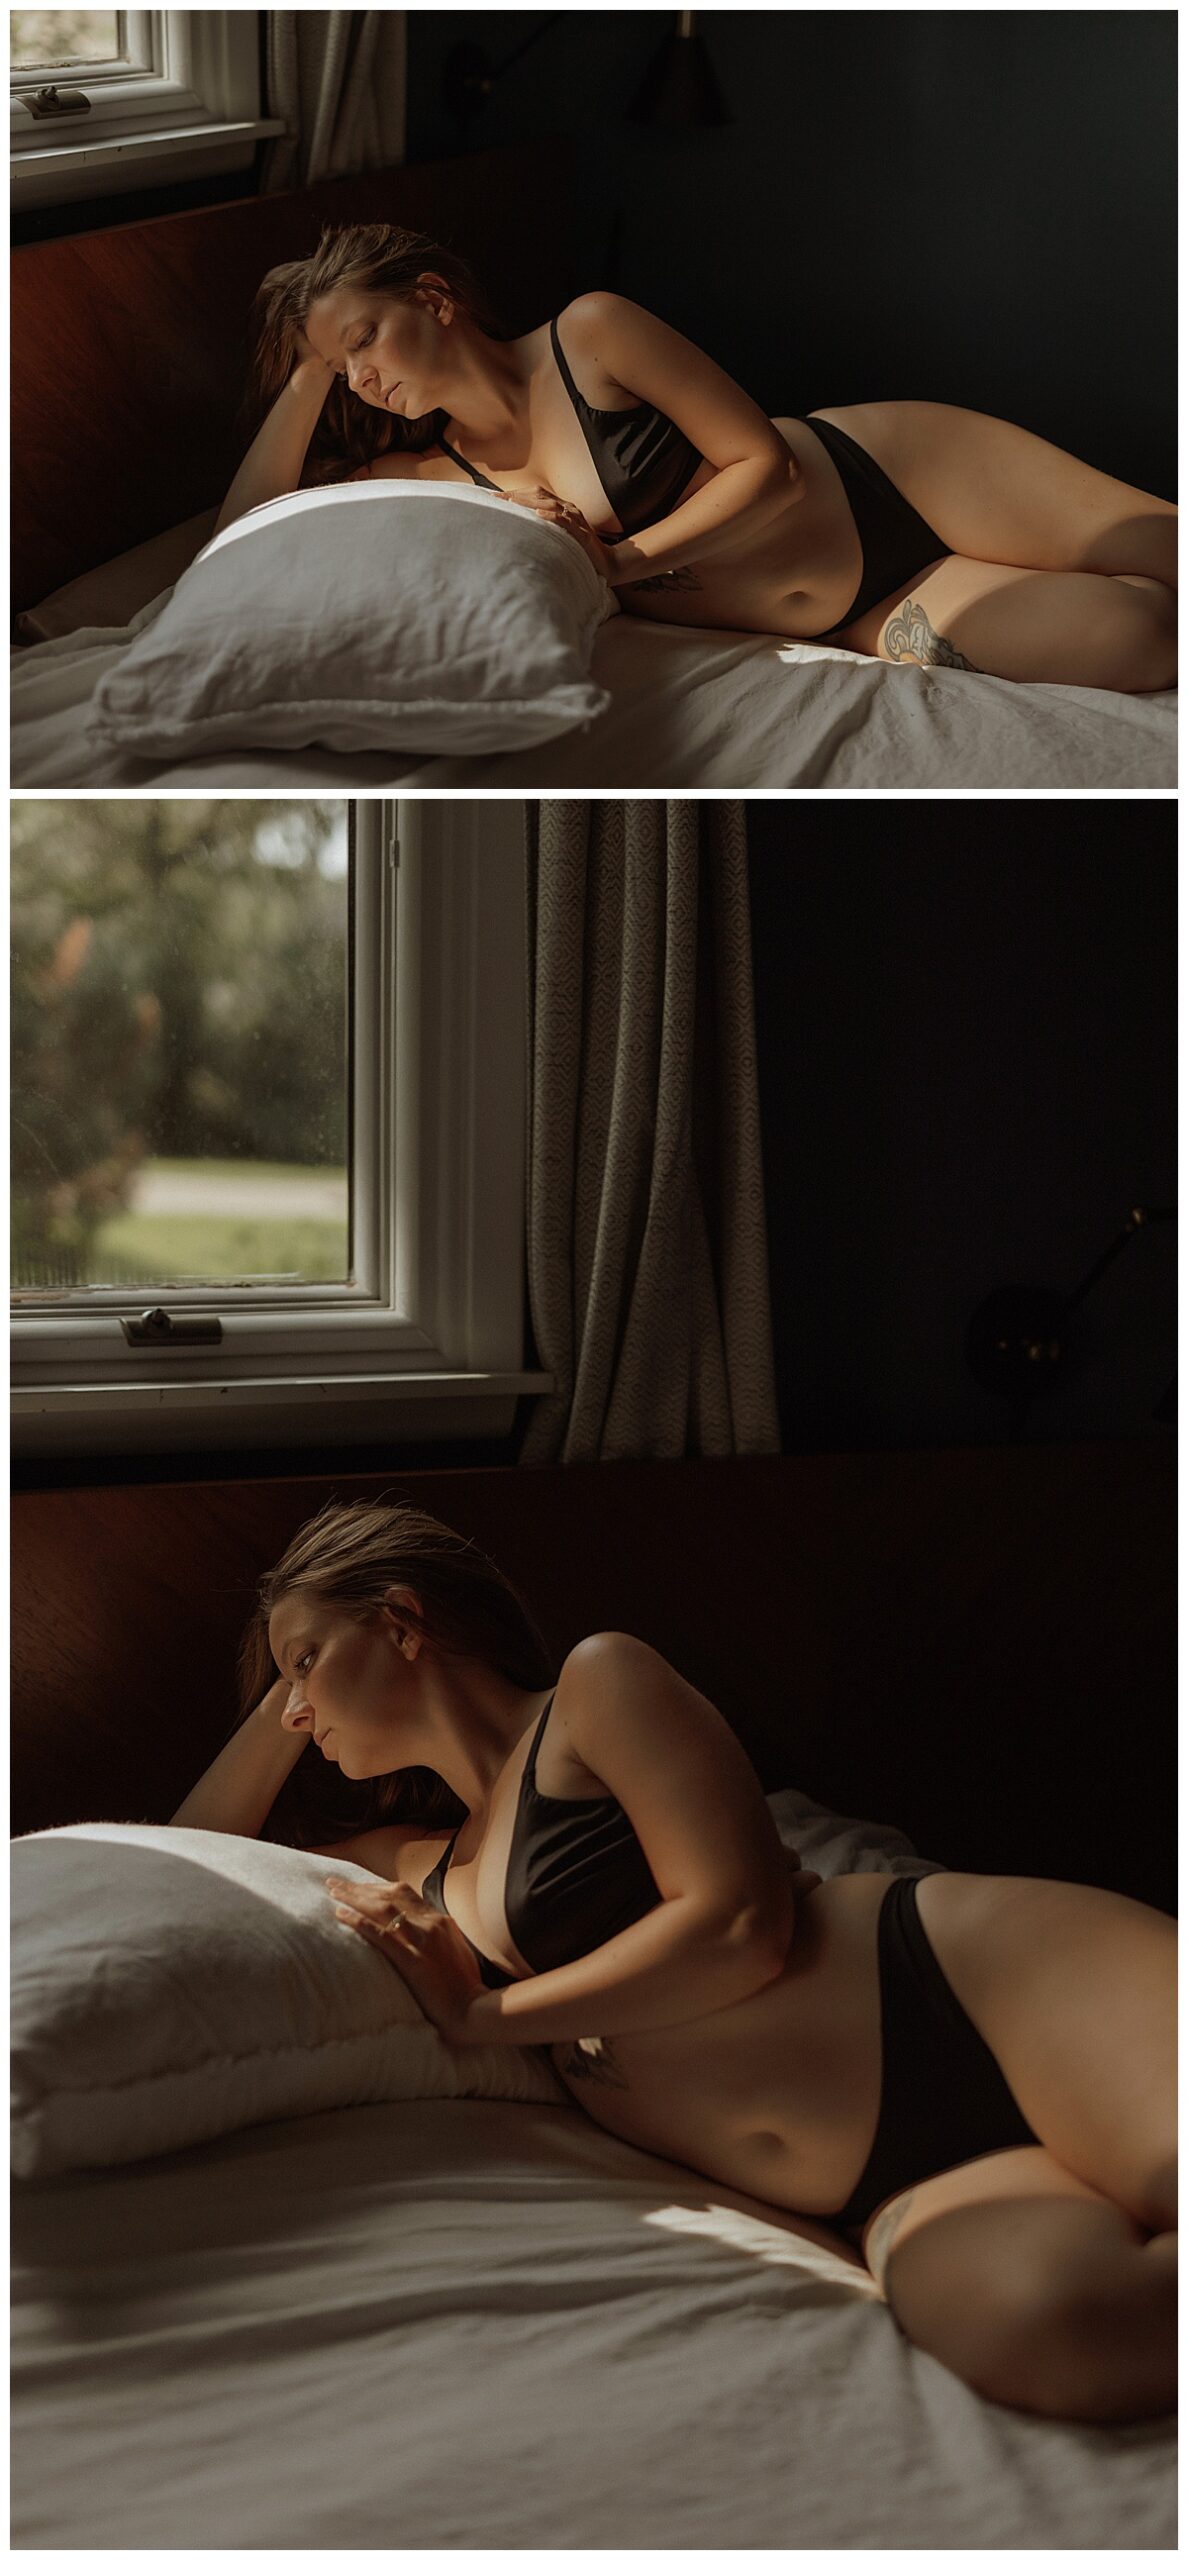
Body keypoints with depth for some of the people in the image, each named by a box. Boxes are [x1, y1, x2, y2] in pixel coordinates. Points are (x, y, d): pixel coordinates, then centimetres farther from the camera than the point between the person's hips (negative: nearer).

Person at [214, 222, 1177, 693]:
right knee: (1133, 638, -19)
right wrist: (310, 372, -5)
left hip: (891, 477, -2)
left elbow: (764, 463, -10)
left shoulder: (590, 334, -11)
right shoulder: (430, 476, 4)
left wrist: (627, 557, -19)